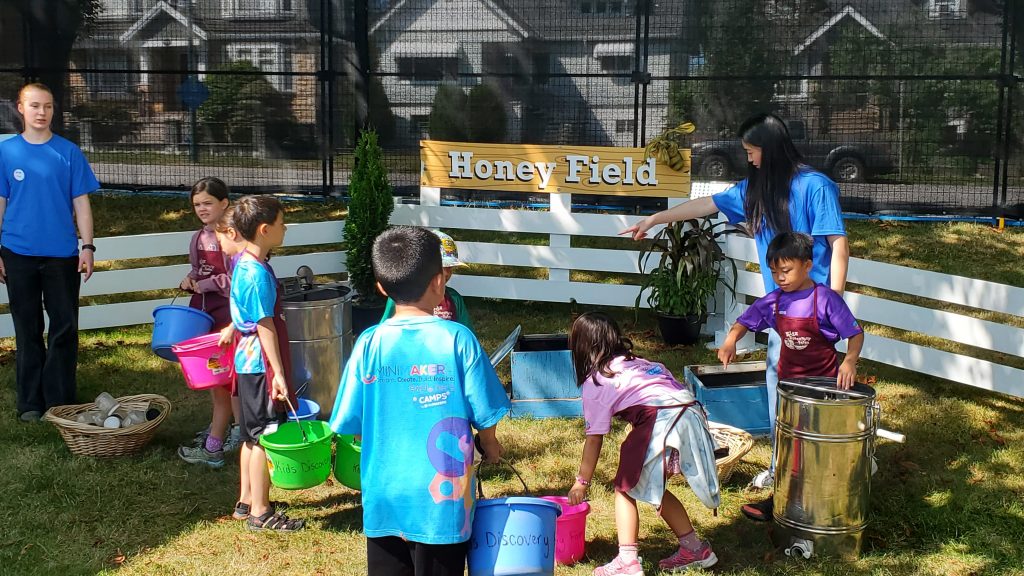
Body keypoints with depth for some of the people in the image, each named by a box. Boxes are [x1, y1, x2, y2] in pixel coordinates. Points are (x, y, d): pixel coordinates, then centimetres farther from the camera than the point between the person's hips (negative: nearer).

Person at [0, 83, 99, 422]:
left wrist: (87, 246, -5)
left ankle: (61, 402, 13)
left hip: (62, 254, 0)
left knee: (64, 330, 3)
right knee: (27, 331, 9)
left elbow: (81, 202, 2)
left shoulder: (69, 152, 1)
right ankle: (30, 403, 17)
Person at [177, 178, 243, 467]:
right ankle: (222, 424, 33)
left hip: (228, 313, -8)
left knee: (222, 378, -6)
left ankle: (213, 447, -4)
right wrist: (190, 279, 2)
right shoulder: (199, 237, 11)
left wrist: (205, 284, -14)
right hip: (203, 311, 8)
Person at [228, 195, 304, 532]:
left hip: (247, 361, 10)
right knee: (263, 437, -1)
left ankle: (246, 500, 30)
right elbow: (266, 326, -23)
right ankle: (260, 513, 8)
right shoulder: (258, 274, -22)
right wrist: (278, 373, -21)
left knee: (252, 435, 19)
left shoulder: (242, 262, 8)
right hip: (260, 365, -10)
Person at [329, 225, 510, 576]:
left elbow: (352, 423, -2)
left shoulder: (368, 344, -7)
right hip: (443, 500, -2)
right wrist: (490, 447, 14)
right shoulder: (458, 340, -13)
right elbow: (485, 416, -8)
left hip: (383, 498, 2)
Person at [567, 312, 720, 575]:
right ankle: (694, 548, 29)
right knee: (653, 488, 23)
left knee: (625, 489, 6)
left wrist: (582, 482, 20)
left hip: (661, 420, -7)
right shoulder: (636, 362, 29)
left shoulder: (595, 382, 10)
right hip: (692, 413, 8)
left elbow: (594, 439, 10)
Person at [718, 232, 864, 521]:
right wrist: (730, 341, -12)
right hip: (788, 380, 5)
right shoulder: (773, 301, -3)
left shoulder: (825, 299, -17)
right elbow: (745, 321, 8)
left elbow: (855, 333, -15)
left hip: (823, 381, -5)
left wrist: (850, 361, -32)